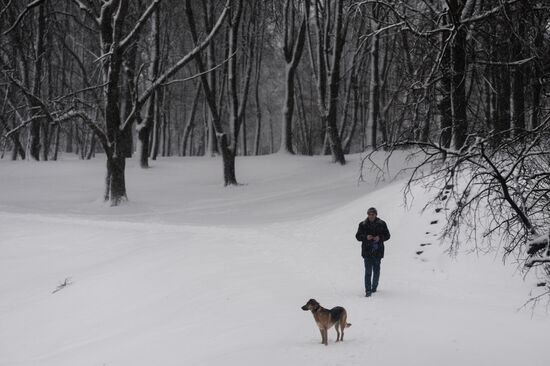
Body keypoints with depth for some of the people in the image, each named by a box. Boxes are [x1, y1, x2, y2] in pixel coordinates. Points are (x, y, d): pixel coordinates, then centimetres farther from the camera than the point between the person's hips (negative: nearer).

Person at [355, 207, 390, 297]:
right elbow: (358, 236, 3)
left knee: (376, 270, 12)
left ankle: (374, 287, 29)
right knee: (368, 271, -10)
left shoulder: (381, 224, 2)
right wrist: (366, 237, -16)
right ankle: (368, 290, -11)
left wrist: (380, 238, -14)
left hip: (378, 251, 2)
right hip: (367, 251, -2)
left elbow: (387, 235, 6)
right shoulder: (363, 224, 1)